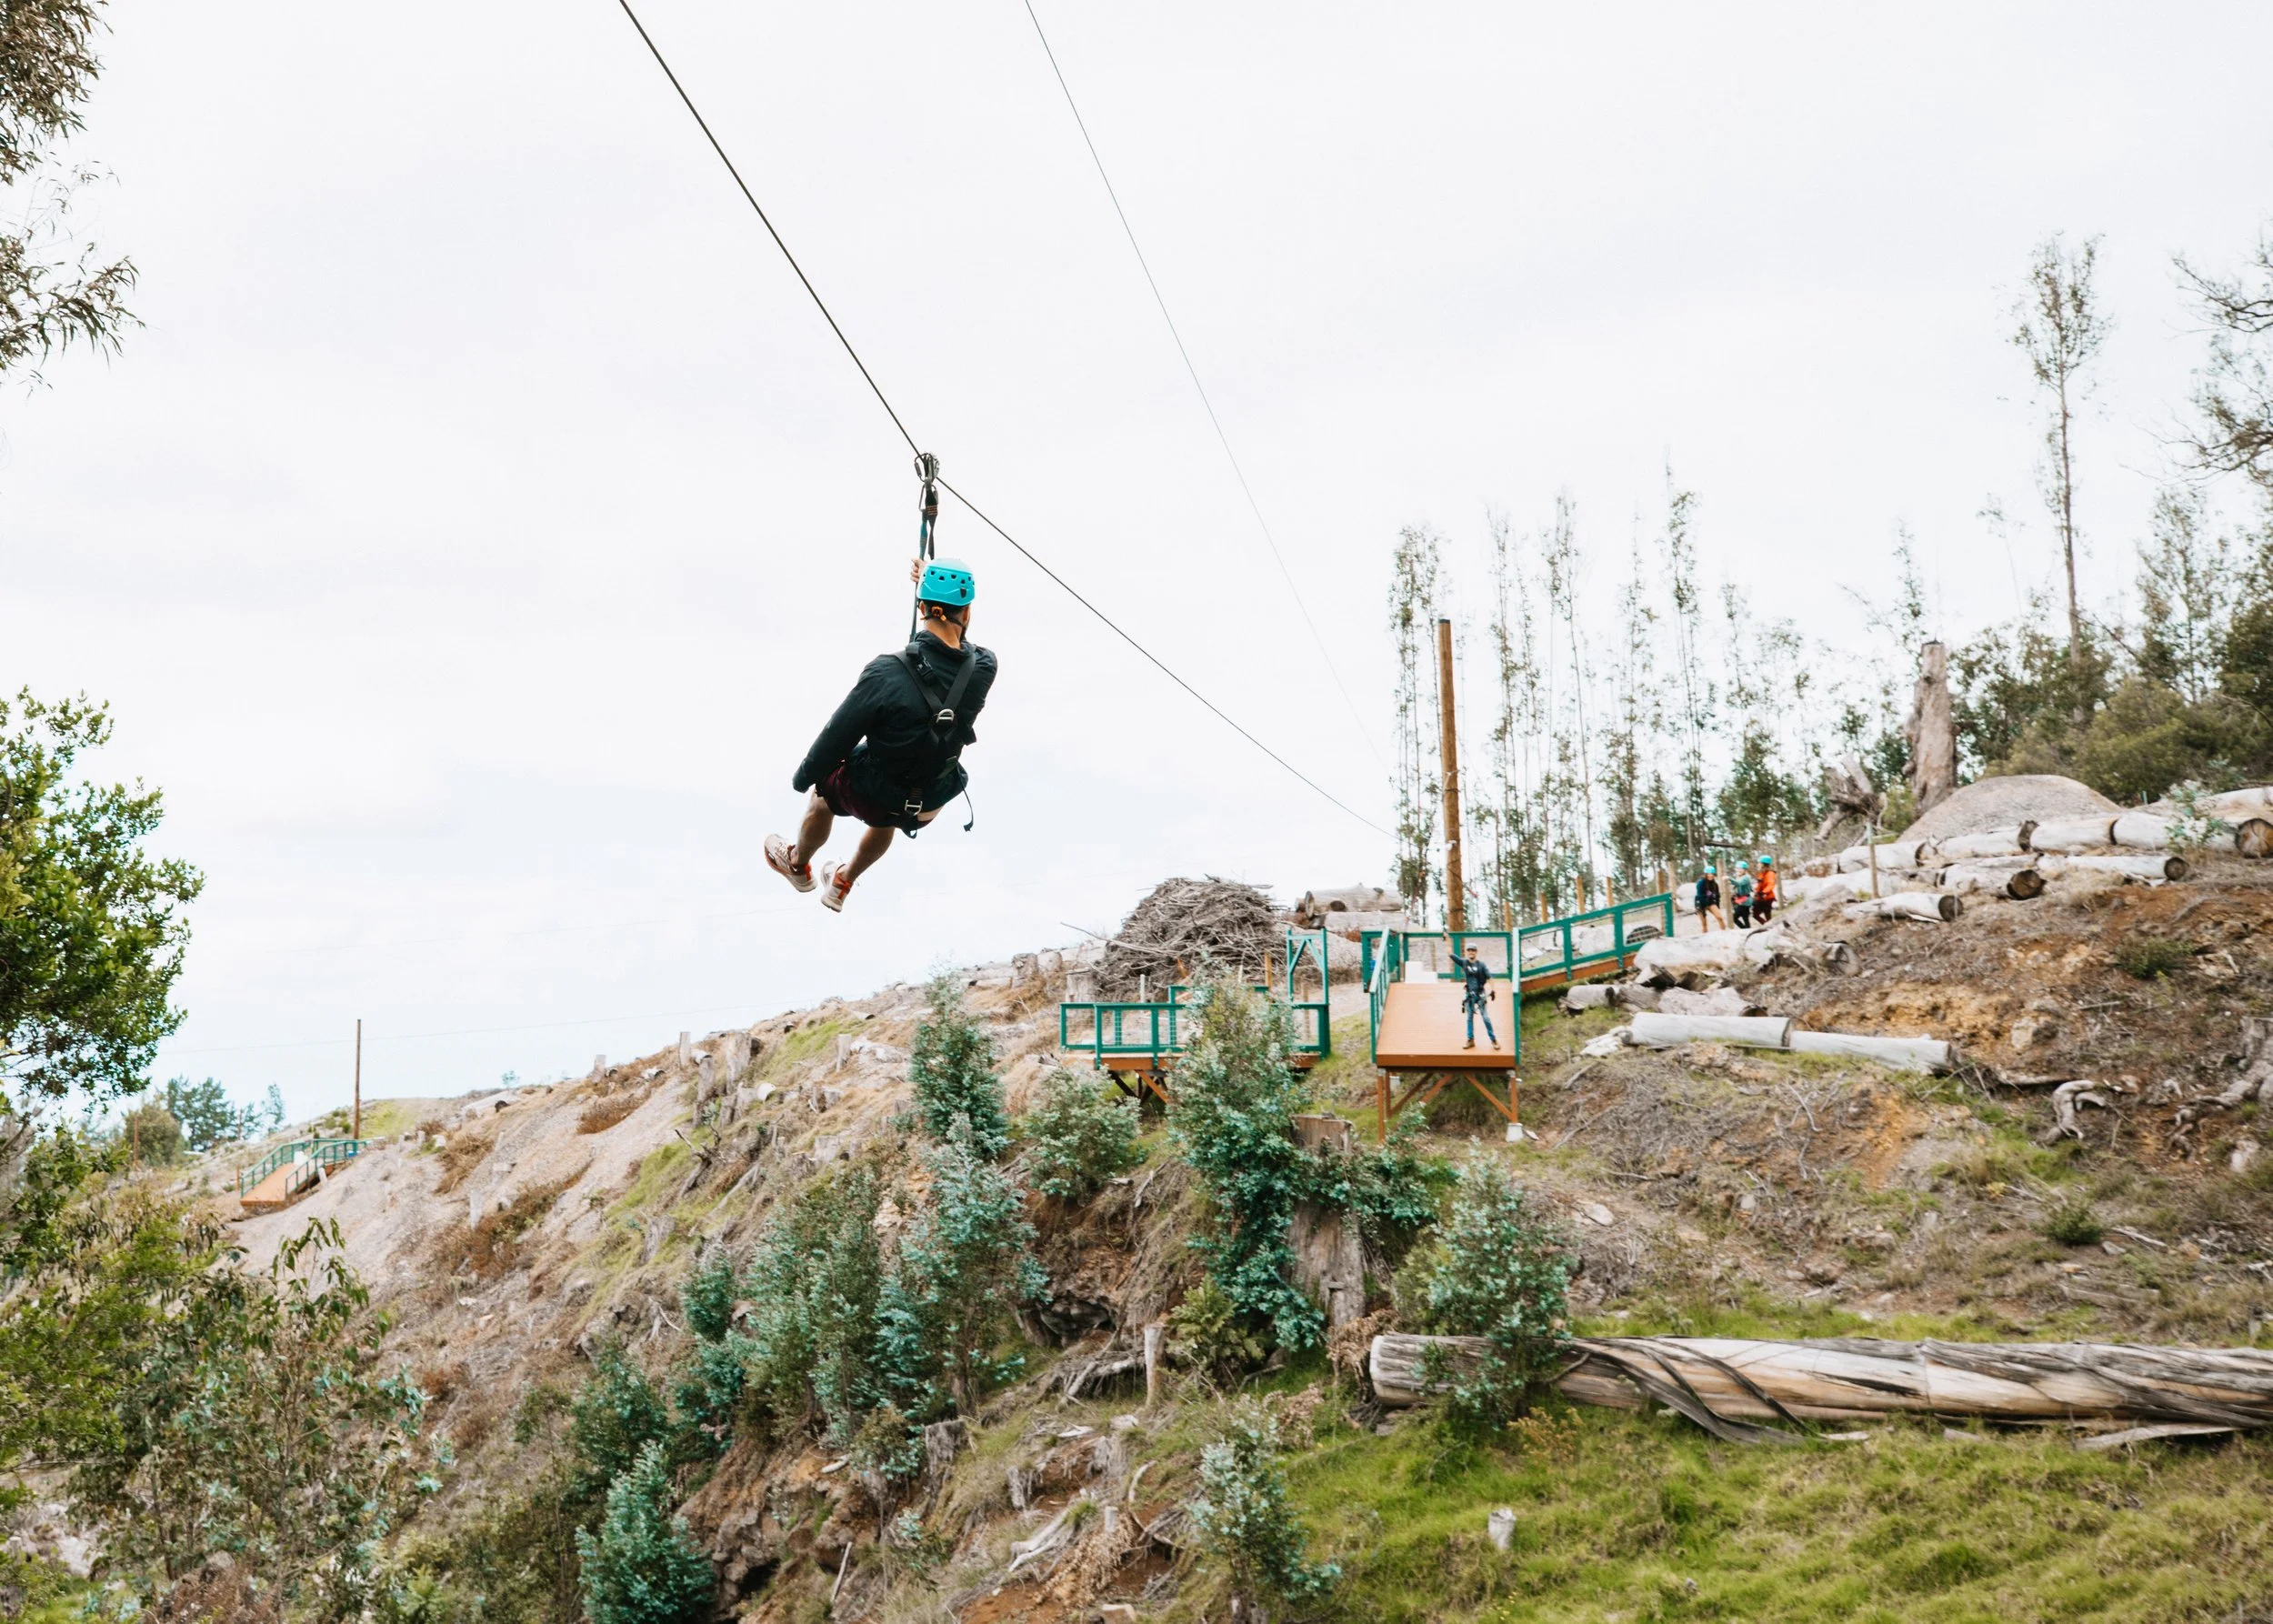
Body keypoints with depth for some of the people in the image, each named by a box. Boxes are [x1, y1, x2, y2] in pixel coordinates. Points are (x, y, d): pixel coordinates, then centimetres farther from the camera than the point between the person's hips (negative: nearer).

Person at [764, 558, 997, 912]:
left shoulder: (886, 674, -33)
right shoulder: (984, 668, -21)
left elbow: (837, 736, -20)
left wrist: (803, 777, -2)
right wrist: (929, 581, 10)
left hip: (872, 795, -4)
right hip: (933, 801, 4)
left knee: (823, 794, 32)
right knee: (884, 820, 39)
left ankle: (797, 865, 58)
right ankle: (840, 887, 62)